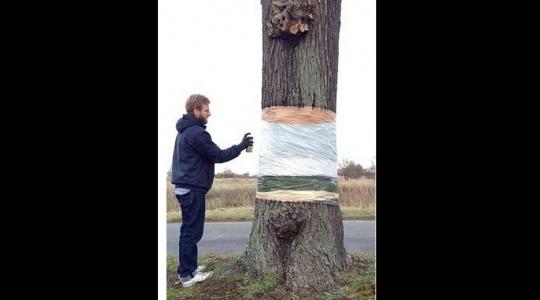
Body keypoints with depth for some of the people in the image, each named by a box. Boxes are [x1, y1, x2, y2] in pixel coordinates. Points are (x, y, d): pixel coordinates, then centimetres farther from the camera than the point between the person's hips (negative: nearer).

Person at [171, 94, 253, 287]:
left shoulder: (185, 131, 15)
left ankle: (188, 268, 26)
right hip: (193, 189, -10)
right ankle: (187, 275, 6)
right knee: (192, 231, -3)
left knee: (189, 229, 16)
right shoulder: (196, 133, -17)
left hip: (185, 187, 10)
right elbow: (218, 156, -14)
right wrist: (241, 146, -6)